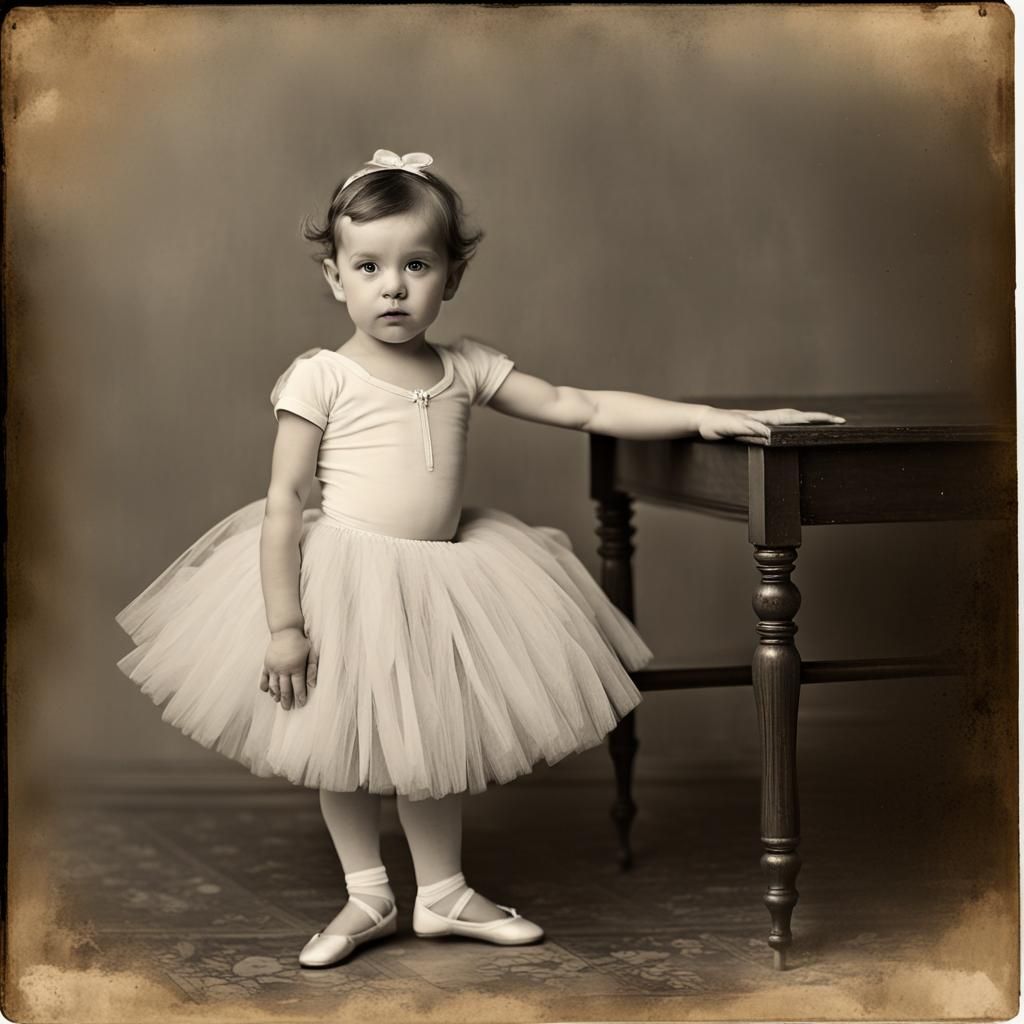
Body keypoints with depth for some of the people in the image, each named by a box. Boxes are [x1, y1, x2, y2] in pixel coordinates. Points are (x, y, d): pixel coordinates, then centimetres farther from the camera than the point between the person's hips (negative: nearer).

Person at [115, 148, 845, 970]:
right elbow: (283, 506, -13)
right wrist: (283, 624, -18)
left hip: (438, 582, 3)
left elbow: (581, 407, 1)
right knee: (343, 744, 8)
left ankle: (443, 894, 28)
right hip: (342, 582, -3)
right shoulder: (321, 379, -12)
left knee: (431, 744, 13)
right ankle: (368, 898, 25)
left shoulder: (467, 370, 0)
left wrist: (701, 416, -6)